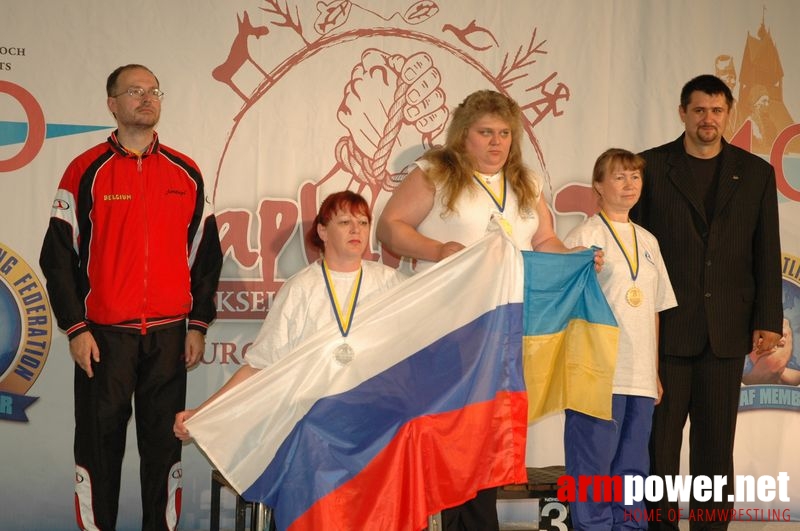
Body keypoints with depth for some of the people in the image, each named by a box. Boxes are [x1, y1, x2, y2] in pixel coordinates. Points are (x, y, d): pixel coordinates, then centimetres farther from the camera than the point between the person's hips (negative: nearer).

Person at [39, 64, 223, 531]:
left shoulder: (185, 173, 8)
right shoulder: (86, 171, 0)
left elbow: (206, 254, 12)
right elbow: (58, 255, -1)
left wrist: (198, 324, 6)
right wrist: (76, 328, -6)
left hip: (169, 333, 2)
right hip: (104, 334, -2)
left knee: (164, 443, 7)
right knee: (99, 444, 3)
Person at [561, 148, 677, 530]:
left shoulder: (647, 241, 15)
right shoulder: (583, 236, -3)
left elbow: (654, 309, 17)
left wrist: (655, 372, 14)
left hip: (641, 377, 6)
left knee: (634, 468, 11)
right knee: (593, 469, -3)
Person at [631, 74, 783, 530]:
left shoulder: (756, 173, 8)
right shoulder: (651, 166, 2)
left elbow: (767, 253, 7)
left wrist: (768, 321, 0)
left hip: (727, 330, 2)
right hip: (666, 326, -1)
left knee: (716, 441, 7)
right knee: (659, 437, 3)